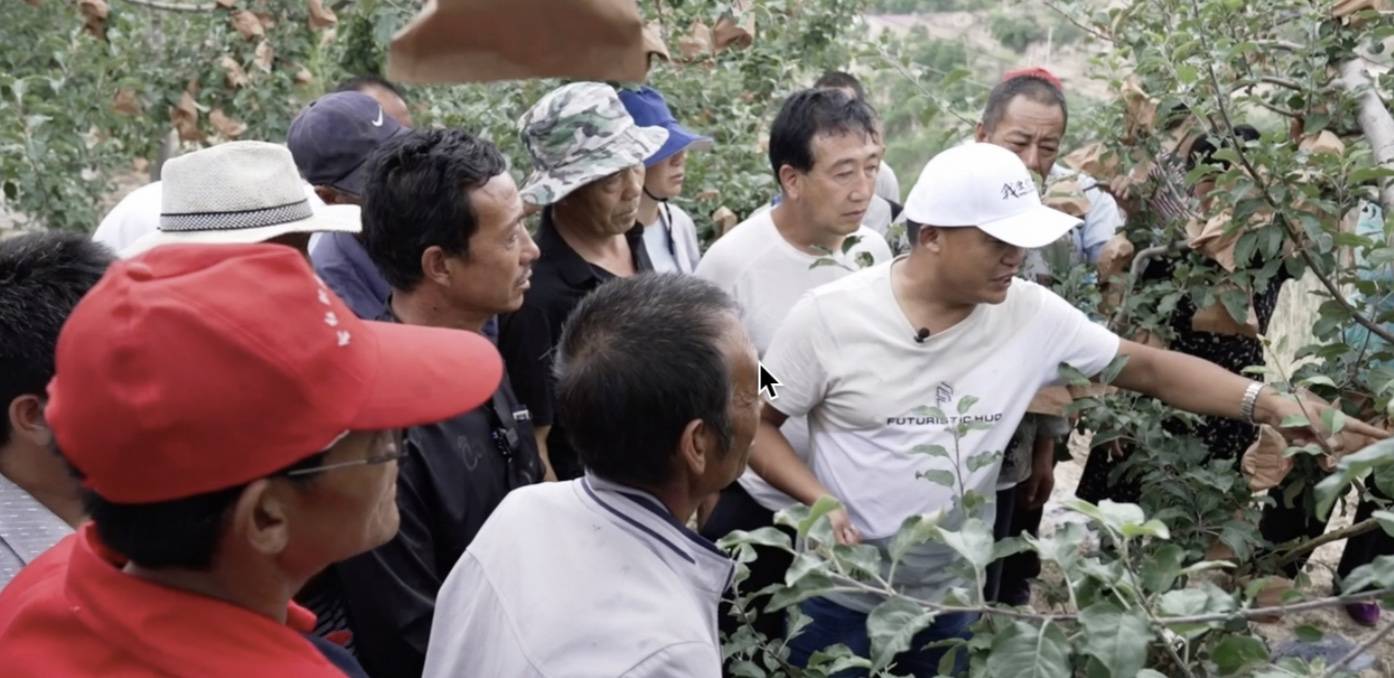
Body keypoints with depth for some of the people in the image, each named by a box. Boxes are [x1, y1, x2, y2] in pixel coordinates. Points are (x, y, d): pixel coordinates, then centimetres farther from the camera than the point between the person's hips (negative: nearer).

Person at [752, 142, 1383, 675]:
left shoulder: (1032, 313, -8)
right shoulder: (829, 316, -15)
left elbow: (1148, 367, -4)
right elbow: (755, 424, -7)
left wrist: (1268, 403, -16)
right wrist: (820, 499, -22)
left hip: (951, 600, 3)